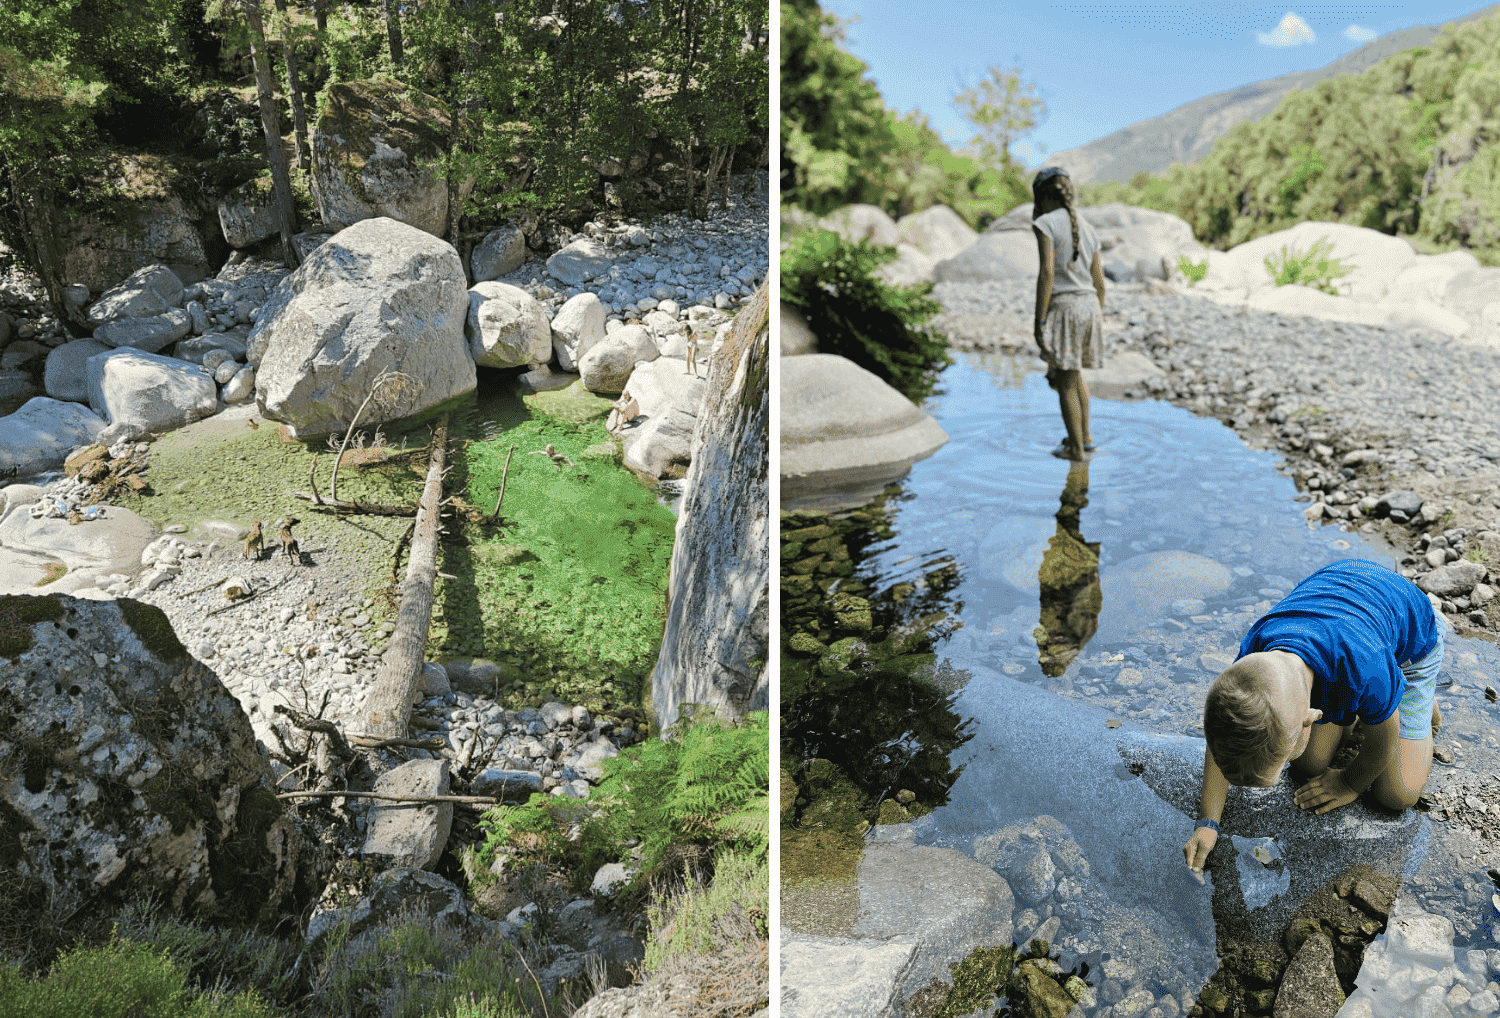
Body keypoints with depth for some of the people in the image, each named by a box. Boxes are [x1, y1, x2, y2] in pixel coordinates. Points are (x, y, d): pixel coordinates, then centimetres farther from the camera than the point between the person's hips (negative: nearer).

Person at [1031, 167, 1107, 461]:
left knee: (1065, 381, 4)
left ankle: (1076, 448, 12)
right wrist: (1098, 316, 25)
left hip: (1062, 307, -7)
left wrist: (1039, 321, -15)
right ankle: (1085, 437, 30)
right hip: (1087, 307, 7)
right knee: (1074, 374, 25)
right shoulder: (1088, 230, 14)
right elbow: (1099, 282, 15)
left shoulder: (1046, 224, -7)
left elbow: (1047, 273, -16)